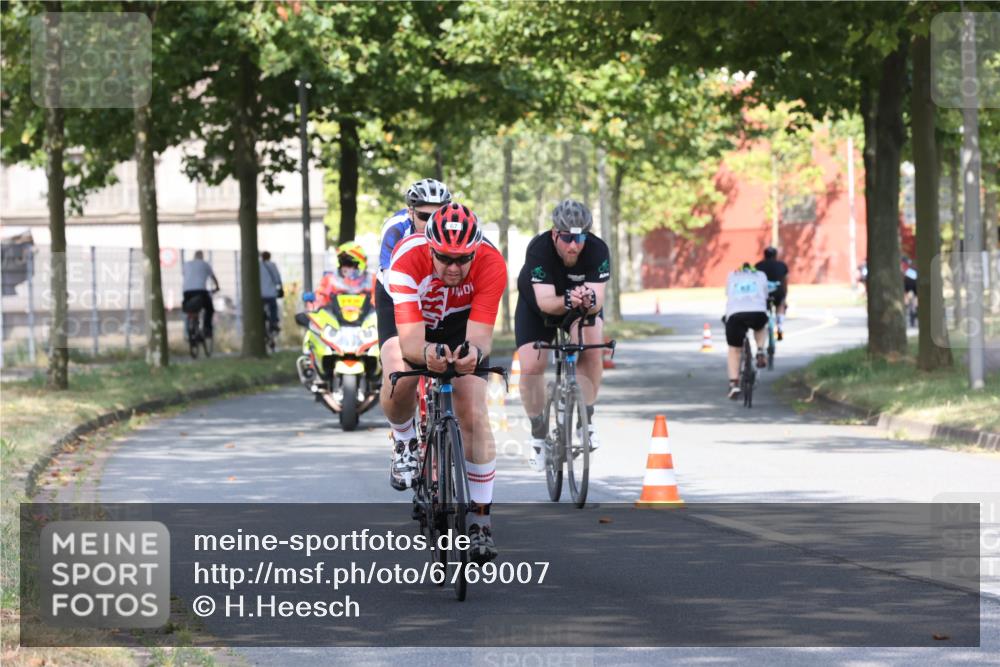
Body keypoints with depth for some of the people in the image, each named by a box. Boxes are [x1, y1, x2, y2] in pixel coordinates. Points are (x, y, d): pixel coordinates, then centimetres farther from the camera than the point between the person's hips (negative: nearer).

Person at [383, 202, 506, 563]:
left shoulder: (491, 263, -35)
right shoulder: (408, 258, -39)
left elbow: (480, 336, -40)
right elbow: (409, 340, -45)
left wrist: (475, 352, -63)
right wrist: (426, 352, -68)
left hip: (462, 320, 1)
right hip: (409, 314, -1)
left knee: (474, 415, -12)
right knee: (400, 383, -30)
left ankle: (481, 520, 0)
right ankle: (404, 441, 5)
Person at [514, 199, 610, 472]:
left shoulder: (597, 250, -31)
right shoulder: (539, 249, -36)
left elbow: (598, 300, -38)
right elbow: (544, 301, -43)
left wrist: (589, 301, -62)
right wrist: (566, 301, -64)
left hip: (584, 305, 1)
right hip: (536, 305, -1)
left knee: (591, 349, -24)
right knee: (530, 367, -15)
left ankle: (586, 418, -3)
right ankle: (538, 432, 8)